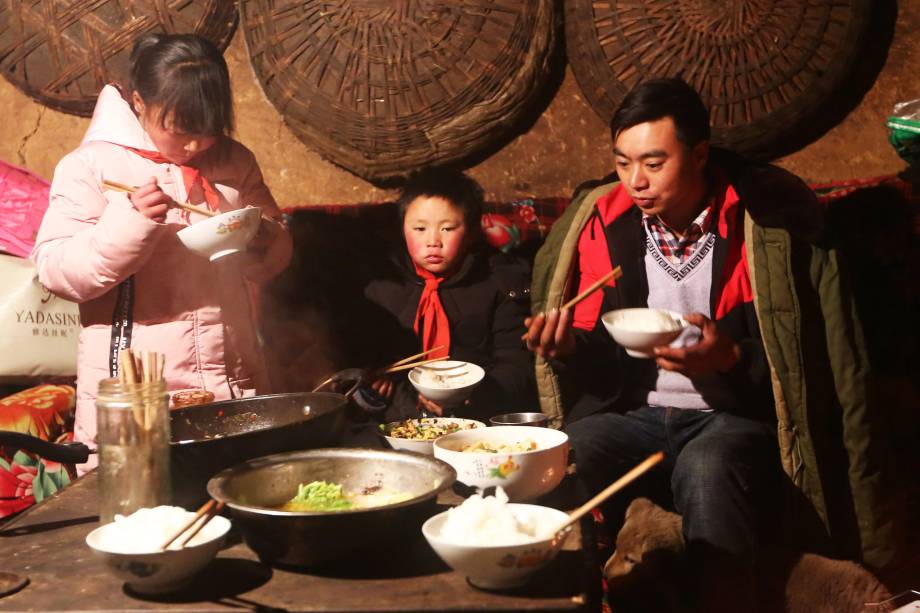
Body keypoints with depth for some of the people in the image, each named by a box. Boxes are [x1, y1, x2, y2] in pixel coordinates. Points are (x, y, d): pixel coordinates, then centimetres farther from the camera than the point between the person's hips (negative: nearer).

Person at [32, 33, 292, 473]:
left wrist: (262, 239, -5)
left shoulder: (234, 162, 10)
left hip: (234, 386, 4)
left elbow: (272, 263, 18)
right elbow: (54, 269, -9)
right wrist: (131, 222, -23)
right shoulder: (93, 164, -3)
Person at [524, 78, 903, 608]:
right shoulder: (604, 220, 3)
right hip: (633, 416, 3)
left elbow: (806, 351, -2)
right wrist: (569, 346, -14)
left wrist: (731, 359, -20)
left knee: (708, 468, -37)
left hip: (732, 419, -2)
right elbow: (596, 352, 9)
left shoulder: (765, 216, -6)